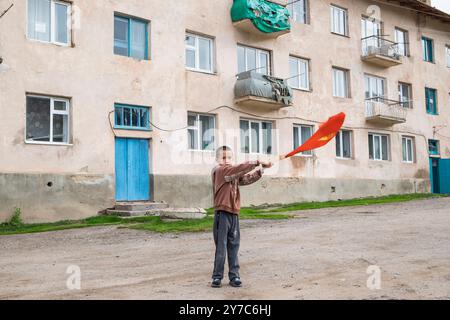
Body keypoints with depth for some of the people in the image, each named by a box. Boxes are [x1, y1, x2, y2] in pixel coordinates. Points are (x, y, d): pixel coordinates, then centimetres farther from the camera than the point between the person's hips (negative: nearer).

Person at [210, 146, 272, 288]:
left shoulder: (235, 174, 17)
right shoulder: (218, 170, -7)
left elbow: (248, 179, 6)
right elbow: (238, 169, -19)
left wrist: (260, 170, -10)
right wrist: (256, 162, -22)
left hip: (234, 213, 6)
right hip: (222, 213, -6)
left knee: (233, 246, 8)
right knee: (221, 246, -2)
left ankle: (234, 276, 14)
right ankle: (217, 276, 7)